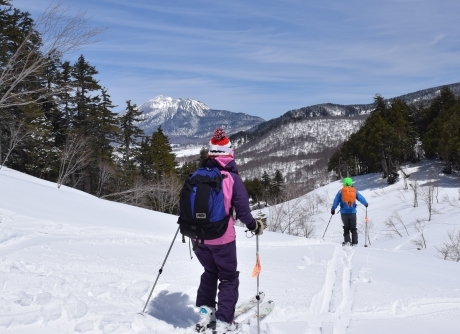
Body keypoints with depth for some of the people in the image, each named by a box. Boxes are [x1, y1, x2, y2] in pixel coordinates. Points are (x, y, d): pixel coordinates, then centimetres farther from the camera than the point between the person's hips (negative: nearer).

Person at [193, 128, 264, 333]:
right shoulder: (232, 178, -13)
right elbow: (242, 210, -13)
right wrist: (255, 226, 5)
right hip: (222, 238, -4)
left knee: (209, 272, 27)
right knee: (228, 278, 14)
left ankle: (205, 312, 27)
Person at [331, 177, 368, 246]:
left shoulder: (341, 191, -2)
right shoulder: (354, 191, 2)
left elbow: (336, 201, -2)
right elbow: (361, 198, 7)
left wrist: (333, 209, 7)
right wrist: (366, 204, 26)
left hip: (344, 212, -1)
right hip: (352, 212, 1)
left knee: (346, 227, 12)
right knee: (353, 228, 9)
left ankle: (346, 240, 0)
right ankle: (354, 242, 5)